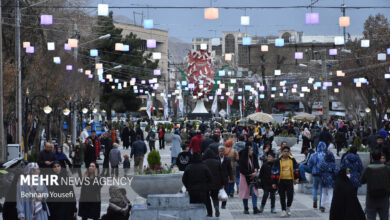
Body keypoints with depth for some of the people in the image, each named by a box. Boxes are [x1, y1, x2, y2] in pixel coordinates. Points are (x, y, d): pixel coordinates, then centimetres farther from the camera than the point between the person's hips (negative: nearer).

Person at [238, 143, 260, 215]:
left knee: (254, 192, -6)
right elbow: (242, 170, -12)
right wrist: (250, 174, -14)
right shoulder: (242, 159, -11)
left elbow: (257, 166, 12)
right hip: (245, 177, -4)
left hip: (253, 177, 4)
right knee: (245, 193, 4)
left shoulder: (253, 158, 4)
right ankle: (246, 209, 15)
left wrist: (255, 172, -8)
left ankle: (255, 208, -8)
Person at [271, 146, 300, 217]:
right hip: (281, 181, -1)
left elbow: (296, 169, 16)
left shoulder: (292, 160, 6)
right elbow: (274, 172, 2)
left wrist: (296, 178, 6)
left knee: (290, 195, -8)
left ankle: (288, 208, 17)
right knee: (282, 197, 3)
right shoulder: (278, 161, 0)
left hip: (289, 180, 1)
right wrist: (274, 182, -1)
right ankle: (283, 211, 13)